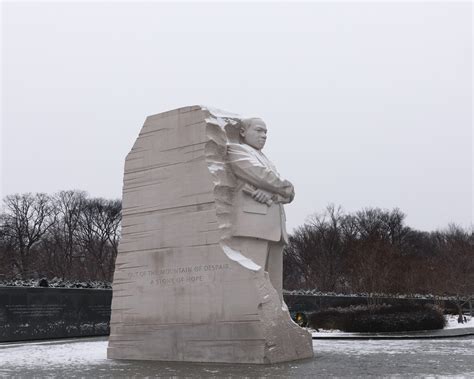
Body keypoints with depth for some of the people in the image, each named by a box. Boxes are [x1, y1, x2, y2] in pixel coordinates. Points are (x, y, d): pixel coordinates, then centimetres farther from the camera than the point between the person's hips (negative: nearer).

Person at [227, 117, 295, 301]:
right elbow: (262, 176, -8)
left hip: (274, 230, 8)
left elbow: (287, 195, 15)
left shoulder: (266, 161, 30)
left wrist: (269, 194, -7)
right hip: (251, 225, -7)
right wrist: (285, 187, 9)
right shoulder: (235, 150, 9)